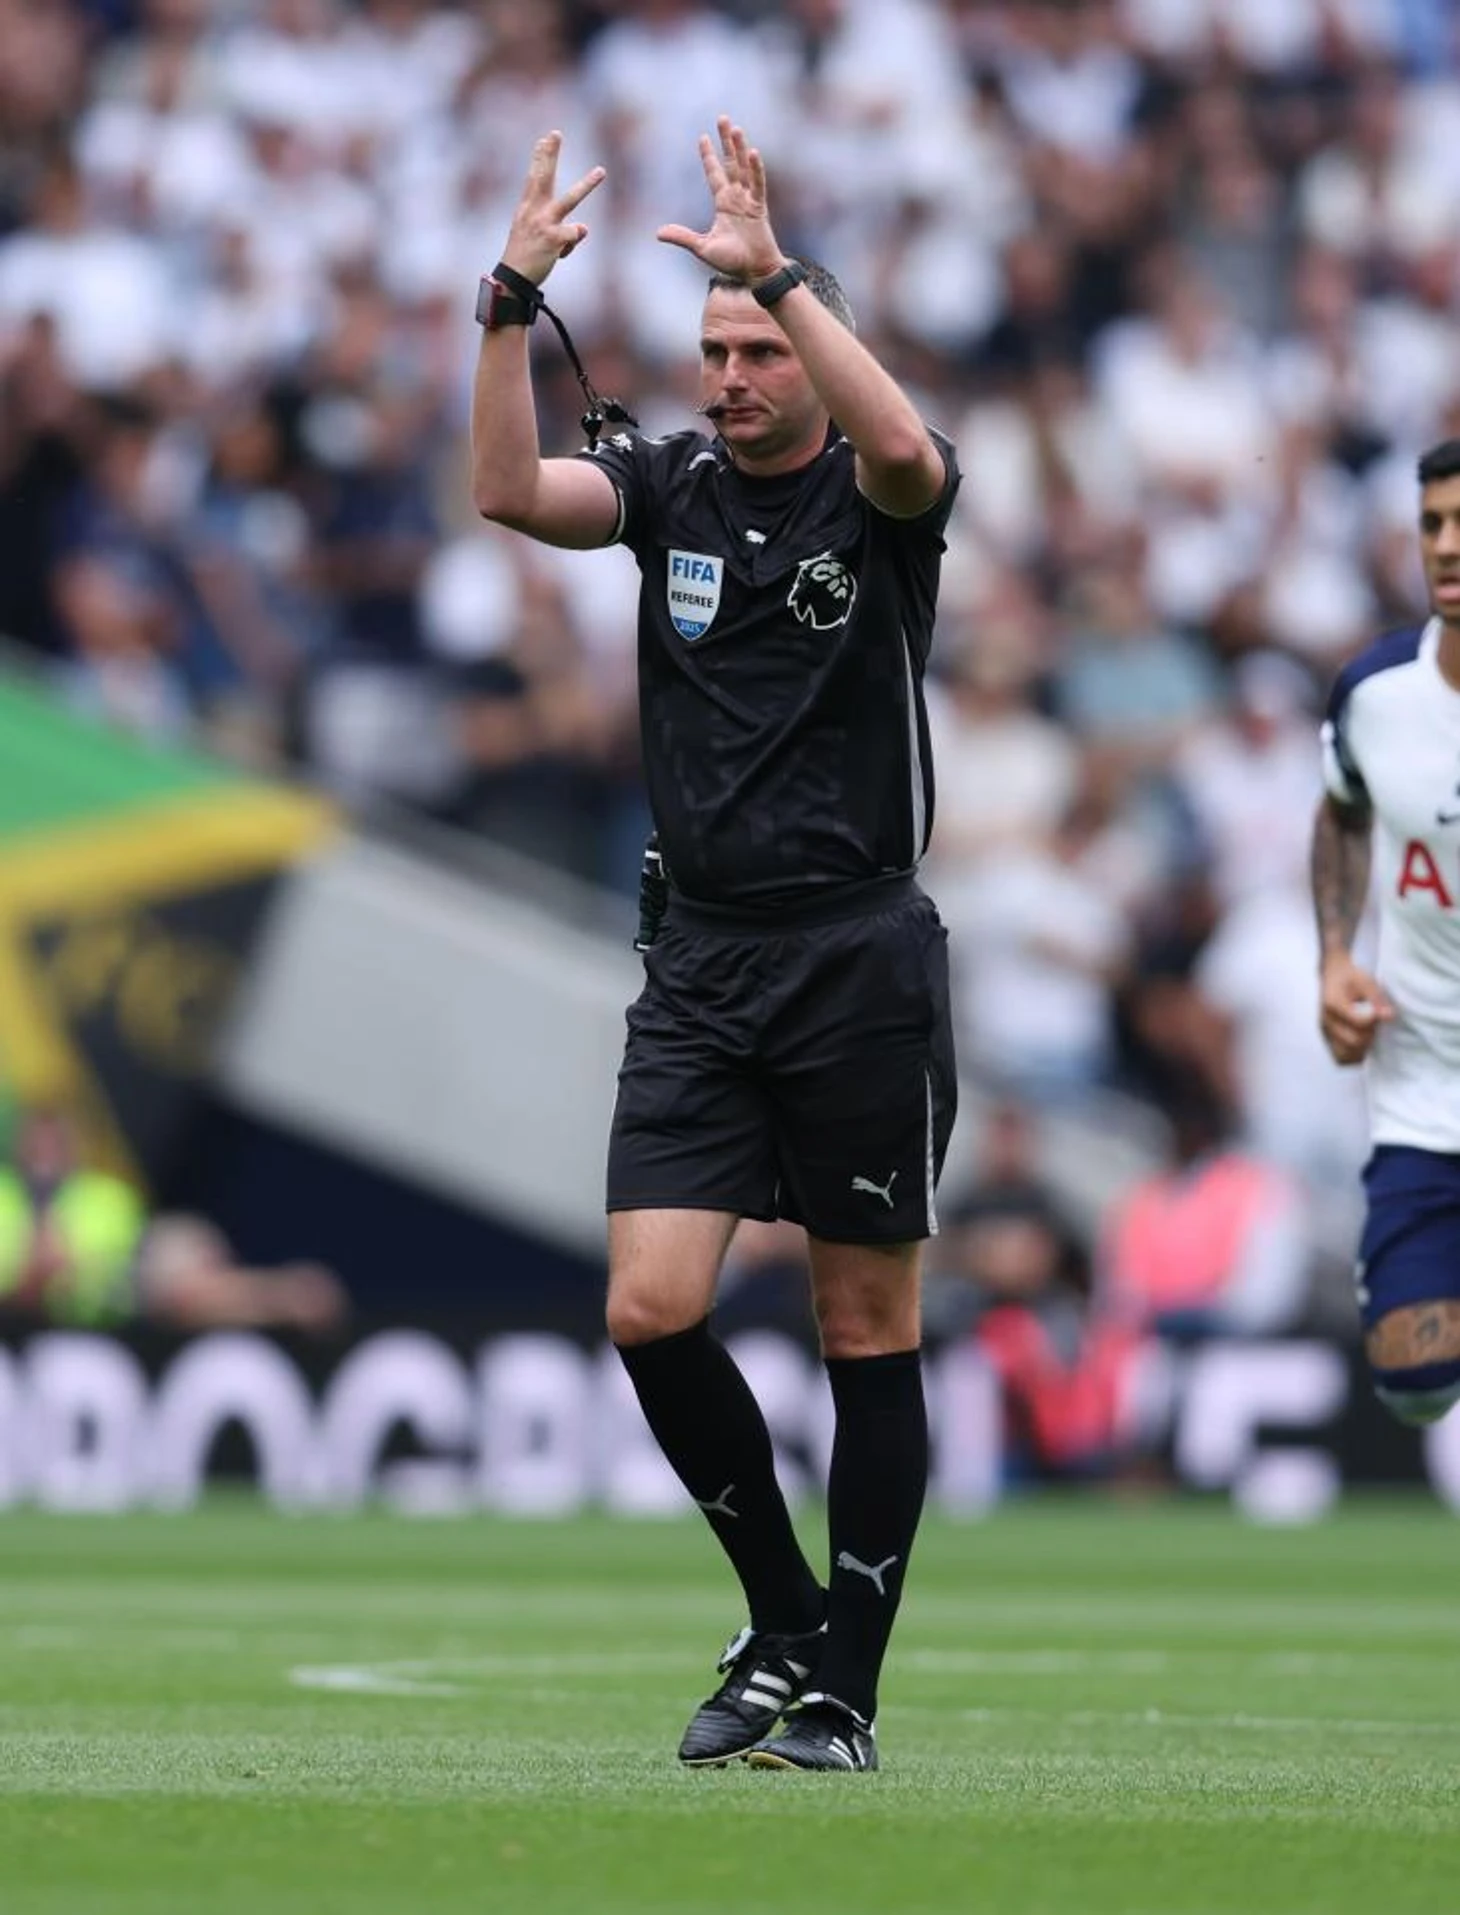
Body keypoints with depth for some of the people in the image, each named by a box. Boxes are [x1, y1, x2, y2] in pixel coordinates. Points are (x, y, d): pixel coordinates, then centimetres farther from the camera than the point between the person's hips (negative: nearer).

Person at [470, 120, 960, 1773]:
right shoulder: (672, 485, 7)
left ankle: (843, 1693, 9)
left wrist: (778, 270, -32)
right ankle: (782, 1622, 13)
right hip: (701, 966, 4)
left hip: (862, 957, -4)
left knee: (867, 1328, 2)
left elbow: (904, 450, -29)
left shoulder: (876, 496, -3)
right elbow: (507, 490, -10)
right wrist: (514, 295, -20)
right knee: (651, 1311, -7)